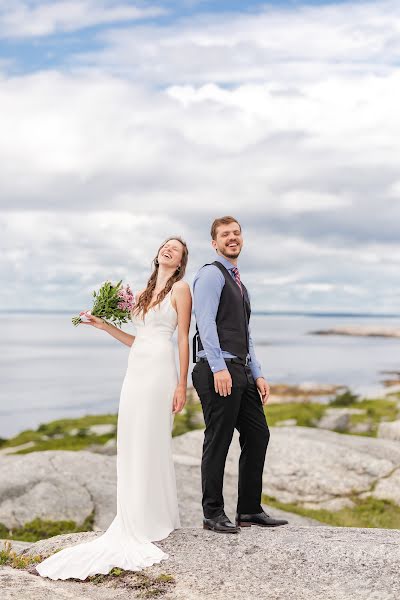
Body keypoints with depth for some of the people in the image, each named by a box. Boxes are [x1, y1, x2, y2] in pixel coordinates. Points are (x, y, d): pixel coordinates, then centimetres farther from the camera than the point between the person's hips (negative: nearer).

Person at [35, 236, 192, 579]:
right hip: (135, 371, 7)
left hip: (160, 371, -7)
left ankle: (158, 521, 8)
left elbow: (184, 339, -6)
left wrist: (182, 385, -11)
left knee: (153, 445, -4)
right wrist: (104, 326, 14)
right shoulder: (145, 292, 20)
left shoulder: (180, 288, 0)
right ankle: (137, 520, 15)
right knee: (132, 446, 6)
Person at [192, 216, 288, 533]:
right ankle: (213, 514, 8)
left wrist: (257, 375, 17)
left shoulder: (238, 283, 24)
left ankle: (250, 510, 19)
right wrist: (218, 368, -22)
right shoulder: (211, 273, -4)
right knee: (218, 442, -3)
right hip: (218, 370, -9)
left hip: (240, 371, 9)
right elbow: (206, 323, -15)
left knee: (258, 435, 9)